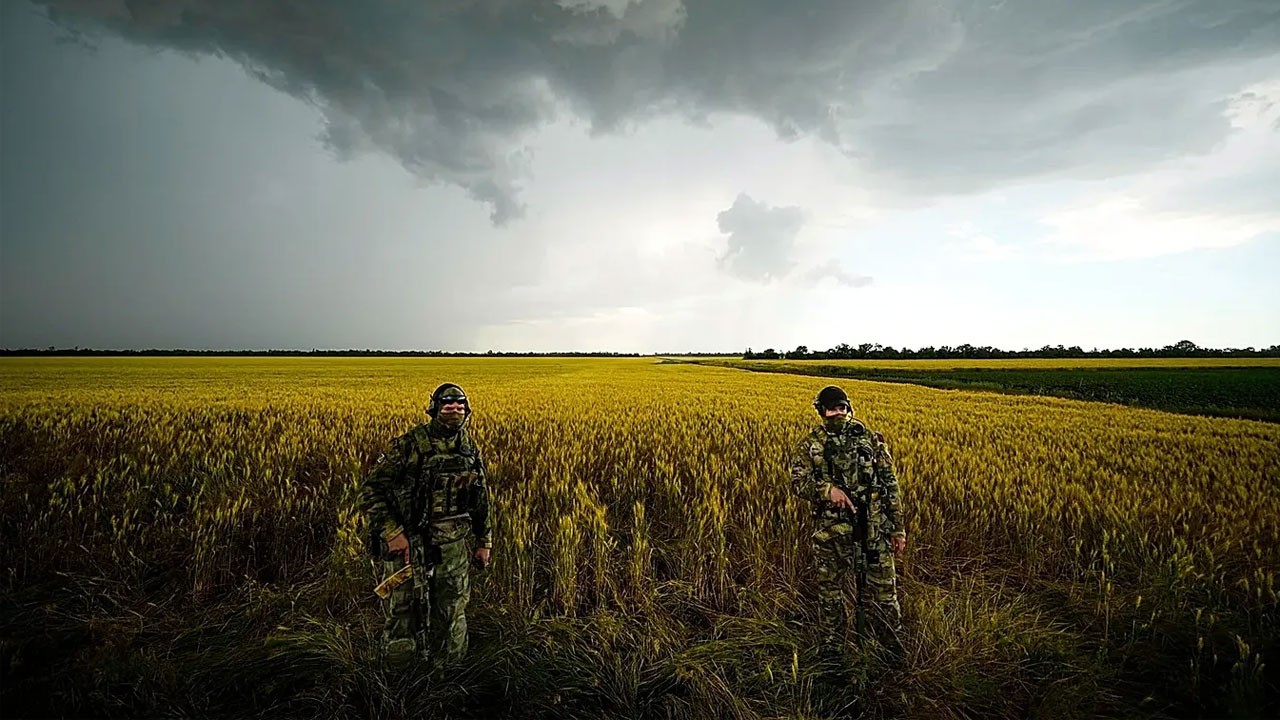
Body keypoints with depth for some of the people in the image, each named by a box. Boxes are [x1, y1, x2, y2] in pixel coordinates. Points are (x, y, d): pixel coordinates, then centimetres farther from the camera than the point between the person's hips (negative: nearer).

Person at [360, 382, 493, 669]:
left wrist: (484, 542, 15)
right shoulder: (409, 445, -12)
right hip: (408, 543, -4)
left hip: (453, 546, 4)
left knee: (451, 615, 13)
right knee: (404, 614, 6)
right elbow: (370, 489, -9)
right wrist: (391, 532, -17)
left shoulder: (471, 451, 4)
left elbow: (482, 499, 15)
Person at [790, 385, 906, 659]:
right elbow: (798, 482, -5)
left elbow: (890, 485, 5)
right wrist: (827, 489, -24)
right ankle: (832, 652, 28)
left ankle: (895, 652, 28)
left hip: (873, 526, 0)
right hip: (831, 529, 0)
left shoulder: (871, 439, 3)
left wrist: (898, 528, 4)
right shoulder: (811, 445, 2)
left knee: (882, 589, 6)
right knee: (829, 590, 10)